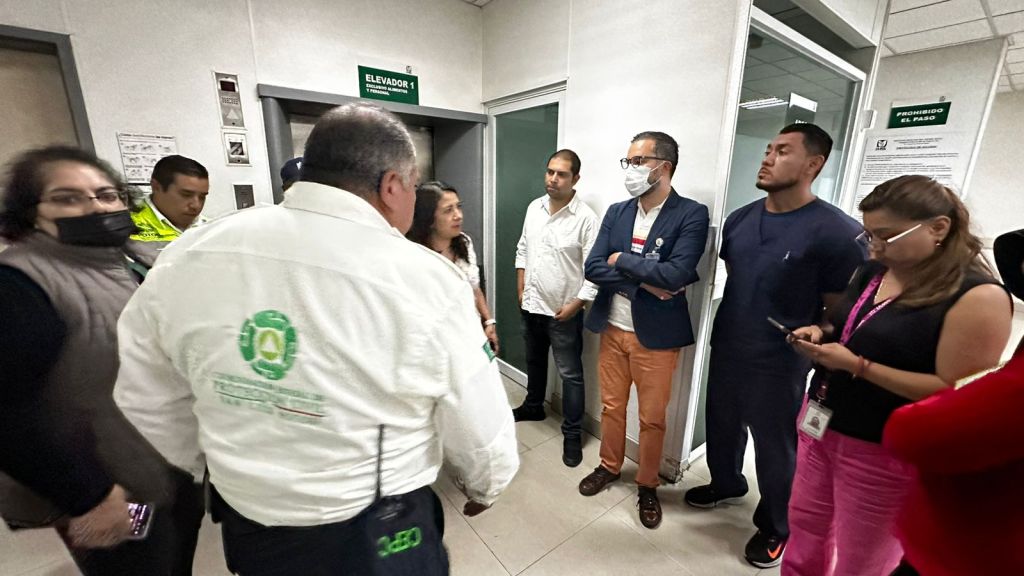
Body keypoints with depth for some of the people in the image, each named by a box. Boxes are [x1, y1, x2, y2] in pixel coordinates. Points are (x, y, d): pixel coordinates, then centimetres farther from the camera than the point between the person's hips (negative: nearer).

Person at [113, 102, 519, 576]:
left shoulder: (186, 257, -11)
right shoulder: (427, 283, -26)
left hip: (245, 529, 4)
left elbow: (145, 402, 3)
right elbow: (481, 434, -15)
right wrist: (484, 488, 8)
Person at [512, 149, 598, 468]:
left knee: (570, 374, 6)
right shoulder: (534, 208, 4)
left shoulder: (586, 218, -16)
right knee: (534, 361, 24)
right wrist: (521, 290, 8)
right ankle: (534, 406, 47)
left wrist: (575, 305, -17)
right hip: (531, 306, 6)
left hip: (564, 311, -6)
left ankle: (572, 433, 23)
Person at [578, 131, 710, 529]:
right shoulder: (616, 212, 3)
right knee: (611, 407, 19)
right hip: (612, 329, 4)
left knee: (652, 419, 13)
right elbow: (593, 268, -6)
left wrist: (623, 260, -13)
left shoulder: (691, 215, -11)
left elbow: (676, 275, -24)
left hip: (656, 336, -4)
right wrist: (643, 282, -17)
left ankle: (647, 486, 37)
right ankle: (609, 467, 43)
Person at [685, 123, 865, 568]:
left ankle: (775, 527, 42)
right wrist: (728, 331, 12)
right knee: (722, 428, 23)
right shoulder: (739, 219, 2)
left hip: (780, 366, -5)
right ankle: (726, 485, 52)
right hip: (724, 352, 6)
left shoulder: (836, 232, -16)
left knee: (775, 449, 15)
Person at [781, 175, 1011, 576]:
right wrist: (820, 335, -5)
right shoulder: (873, 272, 4)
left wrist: (857, 366, -25)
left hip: (884, 453, -6)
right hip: (820, 424, 6)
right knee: (804, 529, 21)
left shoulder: (978, 297, -18)